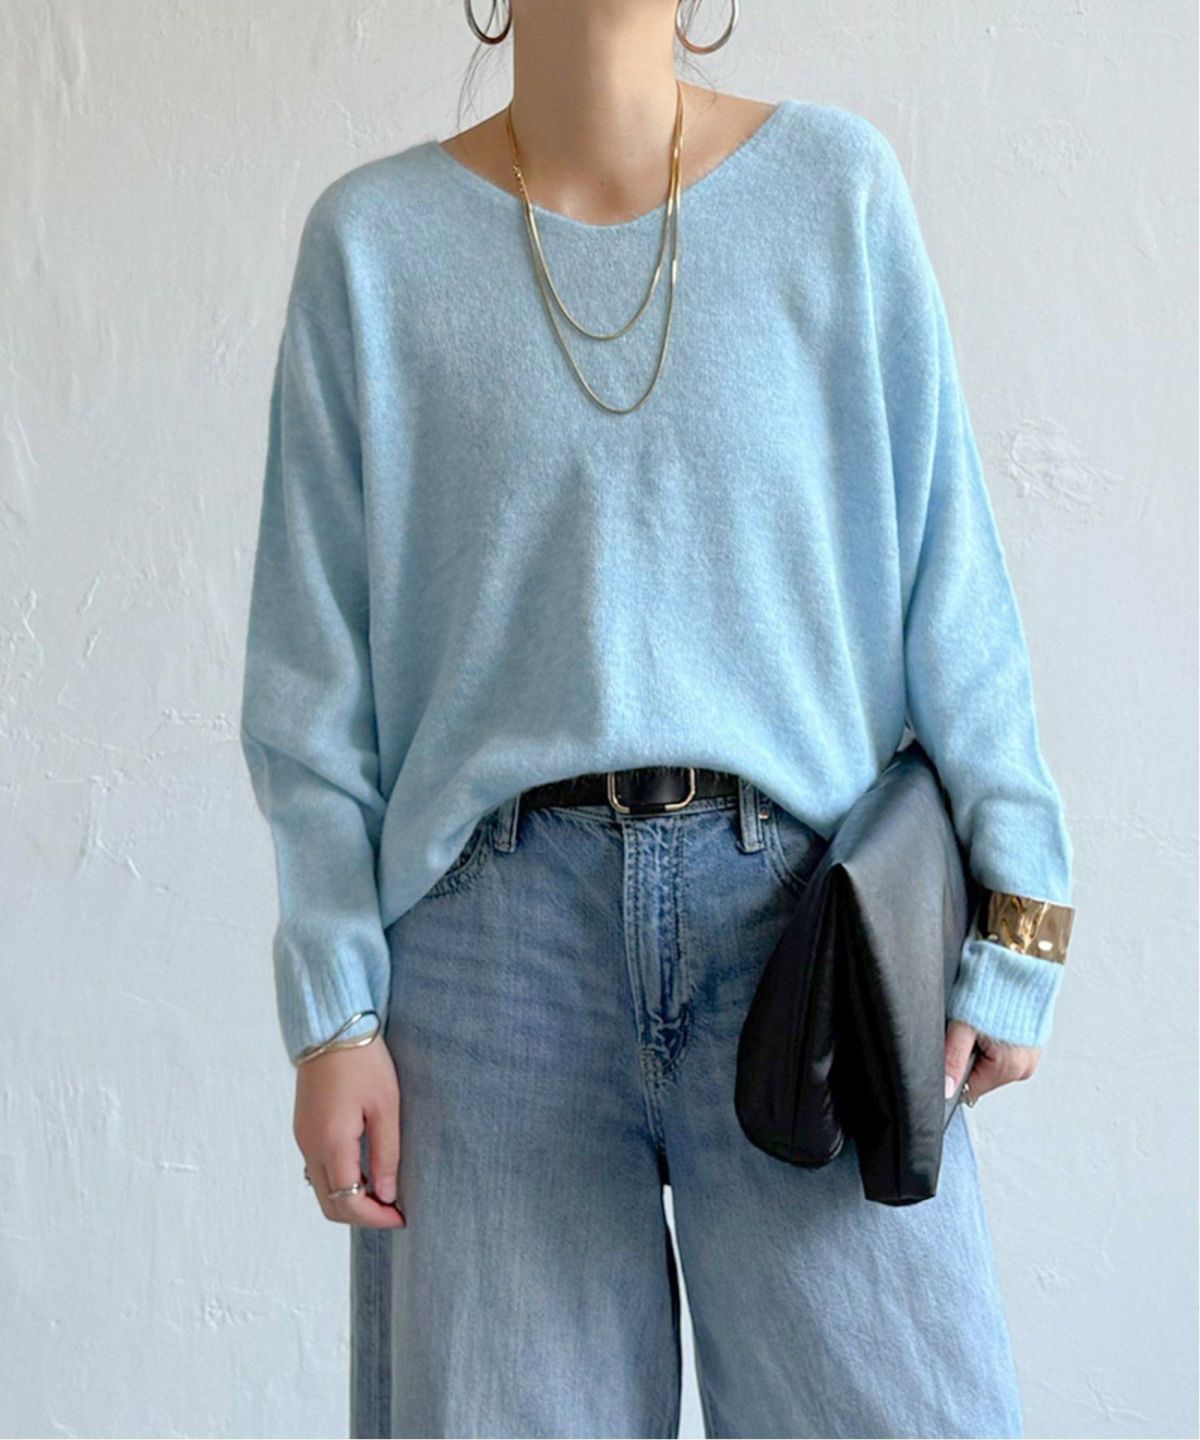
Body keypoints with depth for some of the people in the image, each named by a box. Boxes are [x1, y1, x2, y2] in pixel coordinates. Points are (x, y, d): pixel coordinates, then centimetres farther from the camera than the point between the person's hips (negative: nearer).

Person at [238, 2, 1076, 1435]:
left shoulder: (837, 184, 6)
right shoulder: (376, 238, 6)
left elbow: (946, 572, 4)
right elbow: (315, 662, 4)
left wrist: (1010, 923, -2)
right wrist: (331, 1008, 0)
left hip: (799, 899, 0)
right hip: (495, 921, 0)